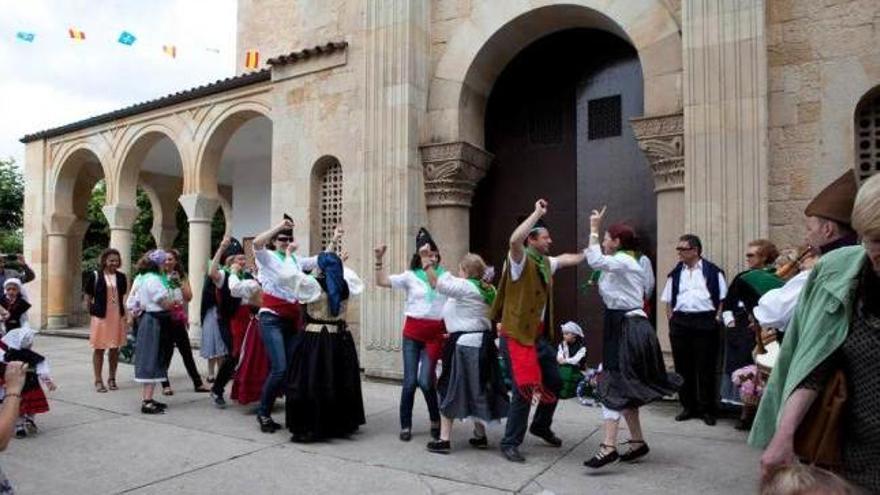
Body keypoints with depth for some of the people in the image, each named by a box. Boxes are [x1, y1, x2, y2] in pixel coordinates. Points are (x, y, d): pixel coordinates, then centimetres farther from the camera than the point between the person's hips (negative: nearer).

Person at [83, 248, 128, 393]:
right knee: (99, 348, 4)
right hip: (101, 317, -3)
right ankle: (98, 381, 14)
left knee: (115, 348, 9)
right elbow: (88, 296, 2)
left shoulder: (121, 277, 6)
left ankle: (112, 379, 22)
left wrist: (125, 313, 9)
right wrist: (93, 310, 1)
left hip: (117, 317, 3)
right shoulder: (95, 275, -5)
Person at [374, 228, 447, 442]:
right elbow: (382, 281, -4)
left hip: (435, 334, 0)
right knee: (410, 381, 2)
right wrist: (379, 260, -13)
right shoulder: (411, 276, 2)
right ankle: (405, 426, 18)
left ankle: (435, 420, 17)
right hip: (413, 332, 0)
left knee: (425, 380, -8)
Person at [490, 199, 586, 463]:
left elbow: (572, 259, 28)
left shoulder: (546, 262, 11)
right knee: (524, 390, -7)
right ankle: (510, 443, 10)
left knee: (554, 383, 18)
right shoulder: (519, 261, -14)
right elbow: (514, 239, -35)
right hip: (516, 335, -9)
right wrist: (538, 213, -27)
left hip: (540, 335, 9)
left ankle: (541, 426, 42)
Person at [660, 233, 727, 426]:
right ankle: (688, 407, 19)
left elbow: (722, 298, 2)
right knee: (683, 367, 7)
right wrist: (671, 319, 4)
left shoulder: (712, 271, 2)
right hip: (680, 321, 4)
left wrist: (716, 318, -6)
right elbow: (668, 300, 15)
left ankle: (707, 409, 12)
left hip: (705, 321, -3)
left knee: (706, 367, 1)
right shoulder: (675, 273, 13)